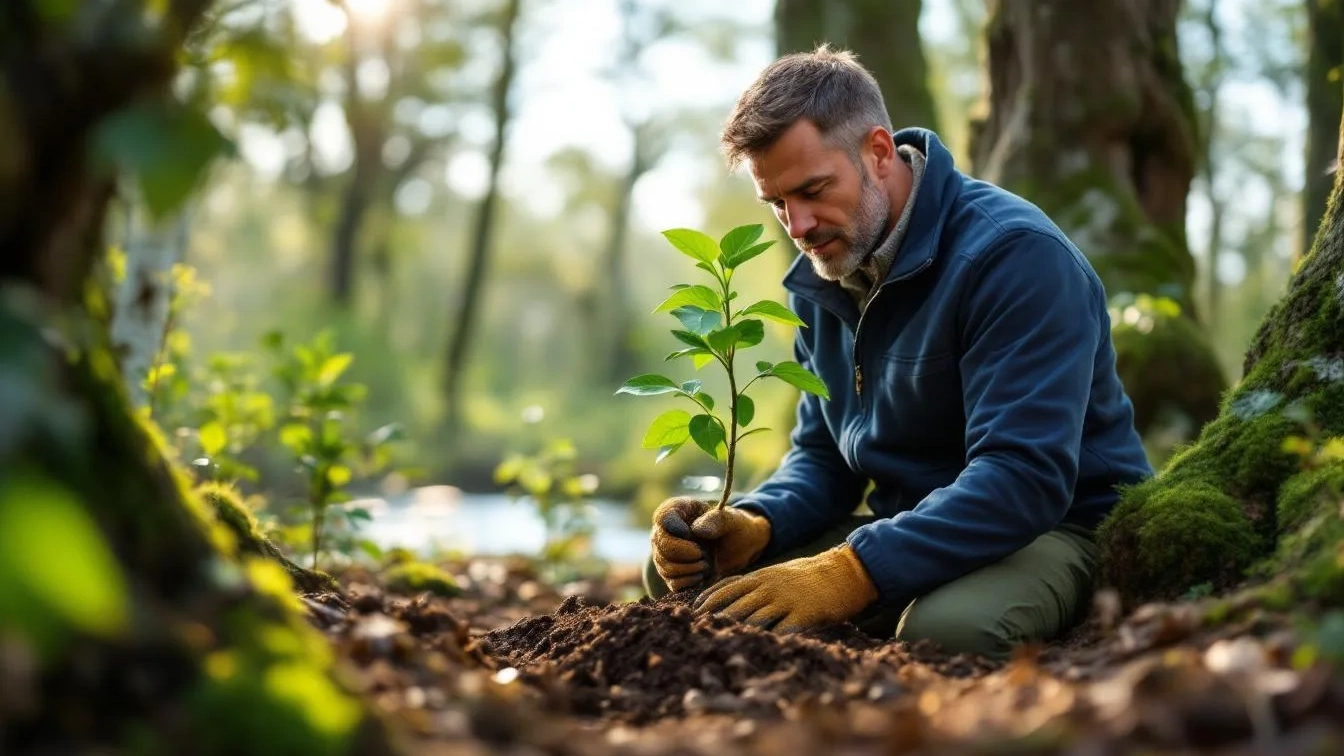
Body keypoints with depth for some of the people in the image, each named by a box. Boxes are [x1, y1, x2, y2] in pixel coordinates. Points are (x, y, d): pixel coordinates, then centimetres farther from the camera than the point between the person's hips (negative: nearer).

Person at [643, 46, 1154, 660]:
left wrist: (852, 573, -39)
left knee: (946, 626, -40)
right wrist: (755, 528, -13)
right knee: (680, 573, -5)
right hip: (910, 528, 7)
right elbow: (823, 456, 11)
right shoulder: (824, 277, 5)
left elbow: (1025, 478, -30)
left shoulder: (1013, 254, -21)